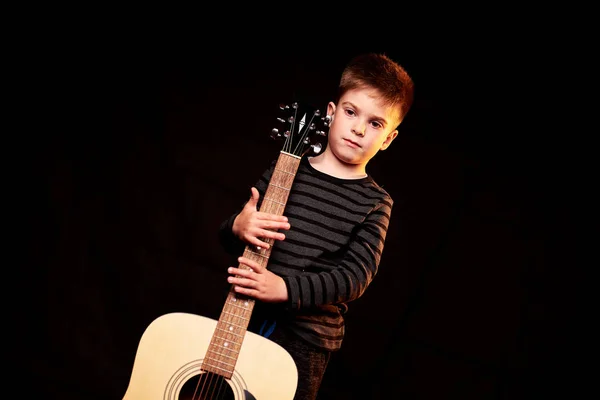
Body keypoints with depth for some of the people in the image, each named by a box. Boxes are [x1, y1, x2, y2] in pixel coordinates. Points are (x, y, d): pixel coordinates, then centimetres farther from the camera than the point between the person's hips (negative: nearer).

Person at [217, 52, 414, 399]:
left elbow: (356, 275, -14)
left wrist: (286, 288, -26)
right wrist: (238, 228, -19)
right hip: (245, 316, 3)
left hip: (306, 339, -2)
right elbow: (228, 237, 5)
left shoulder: (375, 202, -4)